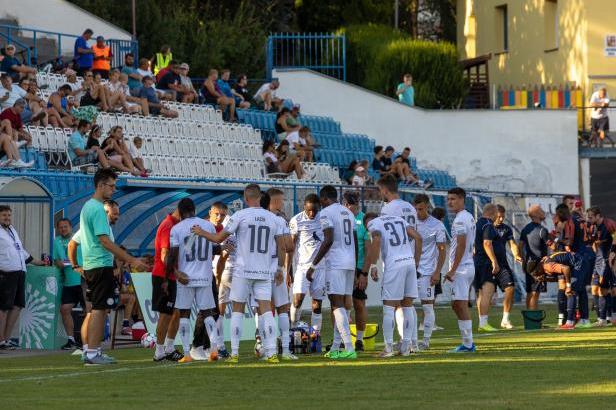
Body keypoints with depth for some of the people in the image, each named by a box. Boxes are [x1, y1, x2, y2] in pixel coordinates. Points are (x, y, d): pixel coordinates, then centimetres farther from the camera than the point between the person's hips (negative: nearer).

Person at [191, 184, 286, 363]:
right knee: (266, 310, 1)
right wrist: (280, 268, 19)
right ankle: (271, 353, -9)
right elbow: (281, 247, 7)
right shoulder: (273, 219, 4)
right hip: (265, 271, 2)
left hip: (243, 271, -2)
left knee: (237, 310, 6)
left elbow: (219, 238, 0)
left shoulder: (240, 215, -6)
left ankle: (234, 353, 3)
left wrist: (202, 233, 17)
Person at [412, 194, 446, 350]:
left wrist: (437, 272, -10)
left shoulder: (437, 226, -3)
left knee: (427, 306, -1)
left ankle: (426, 341, 5)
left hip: (426, 271, -4)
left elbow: (442, 251, -2)